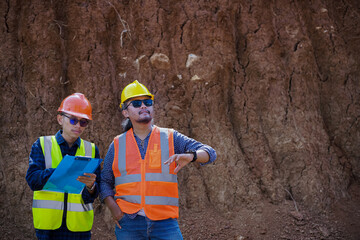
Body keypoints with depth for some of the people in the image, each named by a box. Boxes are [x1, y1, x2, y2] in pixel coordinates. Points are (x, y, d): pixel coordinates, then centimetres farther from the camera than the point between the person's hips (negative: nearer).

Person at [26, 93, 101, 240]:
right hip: (48, 222, -1)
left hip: (79, 223, 1)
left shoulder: (91, 150, 9)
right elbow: (32, 180, -10)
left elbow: (95, 193, 3)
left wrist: (90, 186, -21)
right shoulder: (42, 145, 5)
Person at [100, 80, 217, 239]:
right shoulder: (117, 145, 9)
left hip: (164, 222, -1)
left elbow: (209, 154, -1)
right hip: (129, 224, 1)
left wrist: (190, 156, -23)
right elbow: (105, 182, 14)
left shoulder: (171, 138, 6)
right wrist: (113, 208, -4)